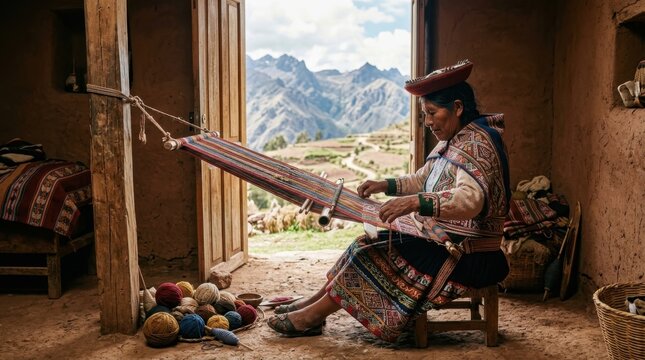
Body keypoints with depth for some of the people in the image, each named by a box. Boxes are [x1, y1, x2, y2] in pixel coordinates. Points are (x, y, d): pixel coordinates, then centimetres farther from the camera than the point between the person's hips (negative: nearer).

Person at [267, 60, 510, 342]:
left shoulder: (476, 142, -19)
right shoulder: (452, 141, 12)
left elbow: (471, 199, -36)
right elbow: (421, 181, 21)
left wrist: (415, 202, -46)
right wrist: (386, 186, 4)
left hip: (466, 256, -10)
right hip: (443, 240, 10)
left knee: (373, 256, -14)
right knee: (368, 244, 3)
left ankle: (313, 315, -3)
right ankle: (315, 304, 8)